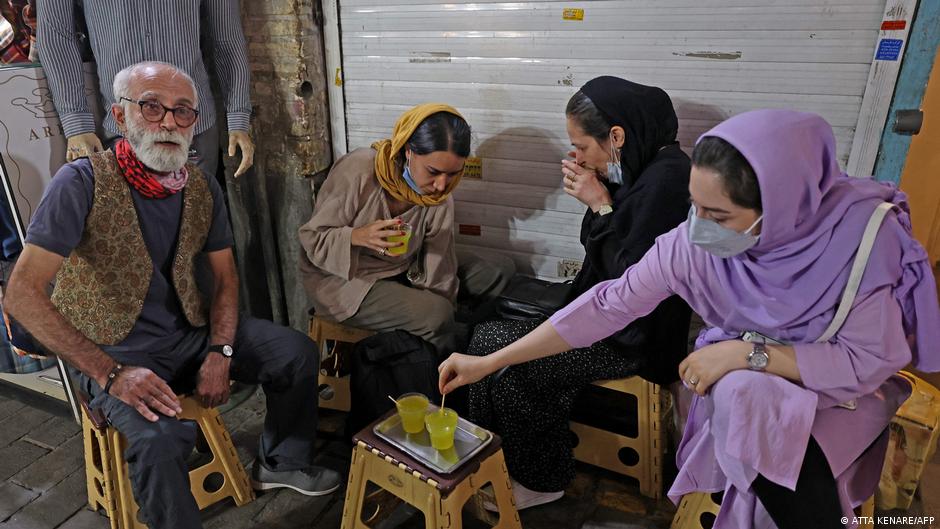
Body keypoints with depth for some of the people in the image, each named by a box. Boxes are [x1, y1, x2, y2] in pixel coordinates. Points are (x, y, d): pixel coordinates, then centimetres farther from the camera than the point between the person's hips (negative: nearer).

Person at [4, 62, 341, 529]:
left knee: (297, 352, -4)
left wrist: (220, 354, -9)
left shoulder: (203, 188, -1)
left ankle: (281, 463, 20)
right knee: (161, 437, -32)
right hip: (115, 350, -5)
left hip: (190, 331, 6)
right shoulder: (82, 183, -18)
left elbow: (225, 277, 6)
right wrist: (111, 374, -27)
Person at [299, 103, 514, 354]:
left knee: (502, 271, -2)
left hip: (403, 270, 6)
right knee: (438, 314, -30)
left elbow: (437, 276, -11)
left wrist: (440, 328, -16)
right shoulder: (358, 171, -26)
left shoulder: (439, 195, -11)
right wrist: (359, 237, -38)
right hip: (341, 278, -5)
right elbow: (311, 237, -19)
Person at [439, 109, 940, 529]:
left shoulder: (861, 232, -28)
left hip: (845, 382, -1)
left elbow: (868, 361, -21)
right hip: (749, 382, 2)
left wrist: (744, 351, -29)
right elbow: (610, 303, -18)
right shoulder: (692, 244, -22)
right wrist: (489, 362, -18)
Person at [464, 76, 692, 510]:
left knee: (493, 346, -13)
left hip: (634, 339, -9)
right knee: (491, 335, -5)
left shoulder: (666, 178, -21)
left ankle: (539, 479, 10)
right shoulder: (644, 167, 6)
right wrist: (596, 193, -2)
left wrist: (601, 204, -18)